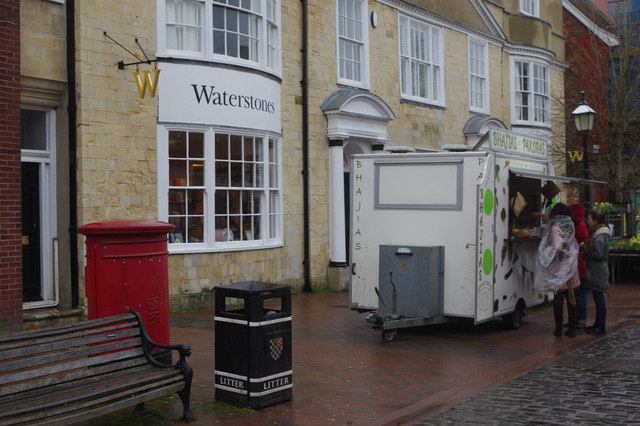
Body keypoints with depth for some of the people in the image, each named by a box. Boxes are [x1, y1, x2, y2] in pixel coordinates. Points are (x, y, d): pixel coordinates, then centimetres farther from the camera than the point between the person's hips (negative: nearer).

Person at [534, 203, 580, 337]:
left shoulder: (555, 228, -12)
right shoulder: (570, 227, 8)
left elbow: (557, 247, -24)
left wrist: (546, 253, -7)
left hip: (559, 268, -6)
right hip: (570, 267, 6)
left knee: (558, 298, 2)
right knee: (570, 298, 9)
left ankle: (559, 328, 6)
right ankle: (572, 329, 12)